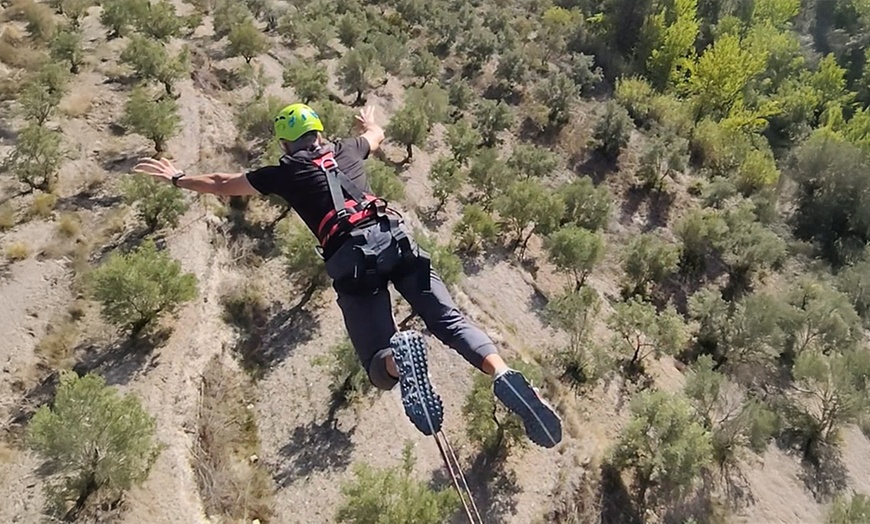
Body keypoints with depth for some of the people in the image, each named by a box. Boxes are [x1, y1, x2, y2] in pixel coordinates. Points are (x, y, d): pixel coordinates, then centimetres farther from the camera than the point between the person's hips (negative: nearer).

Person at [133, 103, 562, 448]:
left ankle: (399, 356, -39)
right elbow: (377, 136, 51)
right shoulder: (345, 150, 26)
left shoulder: (284, 172, 18)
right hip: (393, 237, 3)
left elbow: (223, 184, 31)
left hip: (351, 257, -3)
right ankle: (504, 376, -31)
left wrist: (178, 178, 48)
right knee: (449, 319, -4)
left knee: (380, 366, -1)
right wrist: (369, 121, 75)